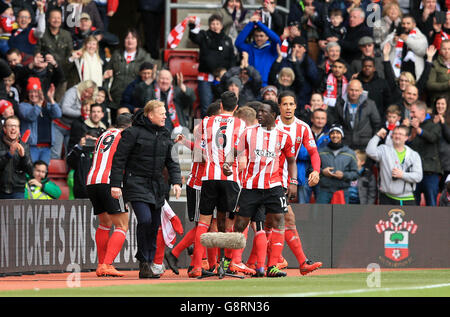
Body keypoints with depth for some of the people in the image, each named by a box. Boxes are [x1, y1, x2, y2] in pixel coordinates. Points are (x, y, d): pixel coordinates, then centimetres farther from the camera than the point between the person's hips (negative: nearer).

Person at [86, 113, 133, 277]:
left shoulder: (104, 135, 24)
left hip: (91, 181, 7)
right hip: (109, 183, -7)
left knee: (105, 223, 23)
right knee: (121, 227, -5)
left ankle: (101, 265, 22)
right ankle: (106, 266, -20)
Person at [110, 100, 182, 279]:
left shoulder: (165, 135, 12)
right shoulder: (134, 133, -8)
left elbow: (172, 161, 15)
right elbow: (119, 158, -7)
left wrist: (176, 182, 0)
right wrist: (115, 184, -11)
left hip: (157, 186, 7)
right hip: (136, 184, -7)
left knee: (154, 226, 6)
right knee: (145, 220, -21)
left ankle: (149, 264, 15)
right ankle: (143, 262, -8)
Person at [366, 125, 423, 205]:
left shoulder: (414, 155, 8)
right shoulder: (384, 150, 5)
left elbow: (418, 176, -2)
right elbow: (370, 152, -14)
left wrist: (402, 175, -15)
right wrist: (377, 136, -8)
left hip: (407, 199, 1)